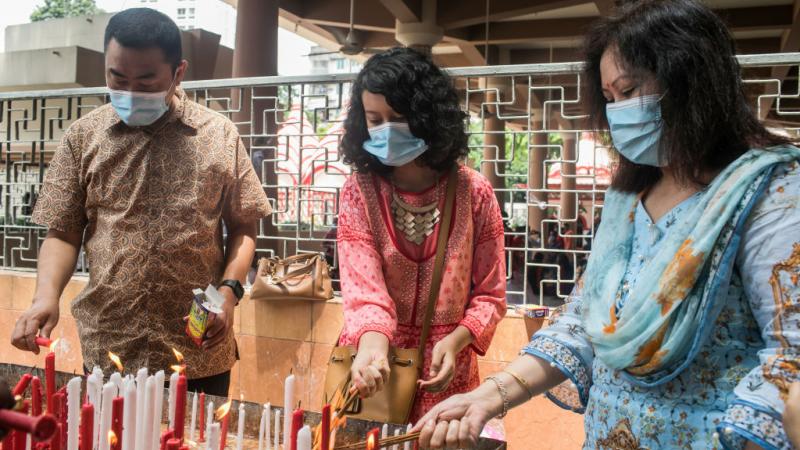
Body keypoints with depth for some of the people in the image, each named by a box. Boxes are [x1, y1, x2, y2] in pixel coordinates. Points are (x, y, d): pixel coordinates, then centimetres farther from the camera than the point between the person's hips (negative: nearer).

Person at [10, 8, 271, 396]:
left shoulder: (220, 135, -1)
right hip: (108, 350, 1)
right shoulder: (82, 136, 2)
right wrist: (46, 295, -11)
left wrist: (229, 290, -9)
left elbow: (242, 227, 5)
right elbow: (63, 233, 6)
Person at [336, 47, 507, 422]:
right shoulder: (359, 192, -8)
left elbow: (490, 293, -3)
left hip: (445, 374, 0)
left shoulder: (473, 192, -8)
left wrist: (454, 341, -19)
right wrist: (372, 345, -39)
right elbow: (363, 286, -20)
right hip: (372, 373, 0)